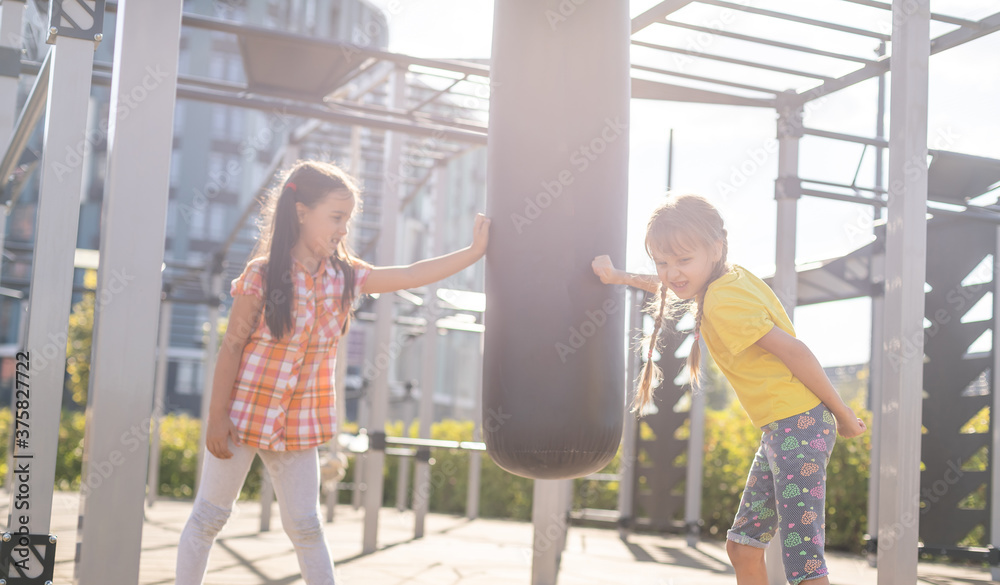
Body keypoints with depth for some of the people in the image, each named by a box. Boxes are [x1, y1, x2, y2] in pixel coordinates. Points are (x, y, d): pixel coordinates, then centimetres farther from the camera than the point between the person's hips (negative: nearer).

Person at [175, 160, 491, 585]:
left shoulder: (344, 276, 0)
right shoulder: (262, 274, -13)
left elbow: (410, 276, -1)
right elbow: (232, 346, -11)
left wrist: (475, 251, -6)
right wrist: (217, 417, -12)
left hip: (299, 425, 4)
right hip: (243, 415, -4)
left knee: (305, 526, 9)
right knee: (210, 516, 8)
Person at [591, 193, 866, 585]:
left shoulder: (723, 303, -17)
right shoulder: (733, 277, 11)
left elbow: (792, 350, -20)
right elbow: (672, 287, 34)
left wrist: (842, 414, -14)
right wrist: (620, 277, 30)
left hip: (798, 425, -10)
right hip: (780, 430, 10)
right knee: (742, 546, 14)